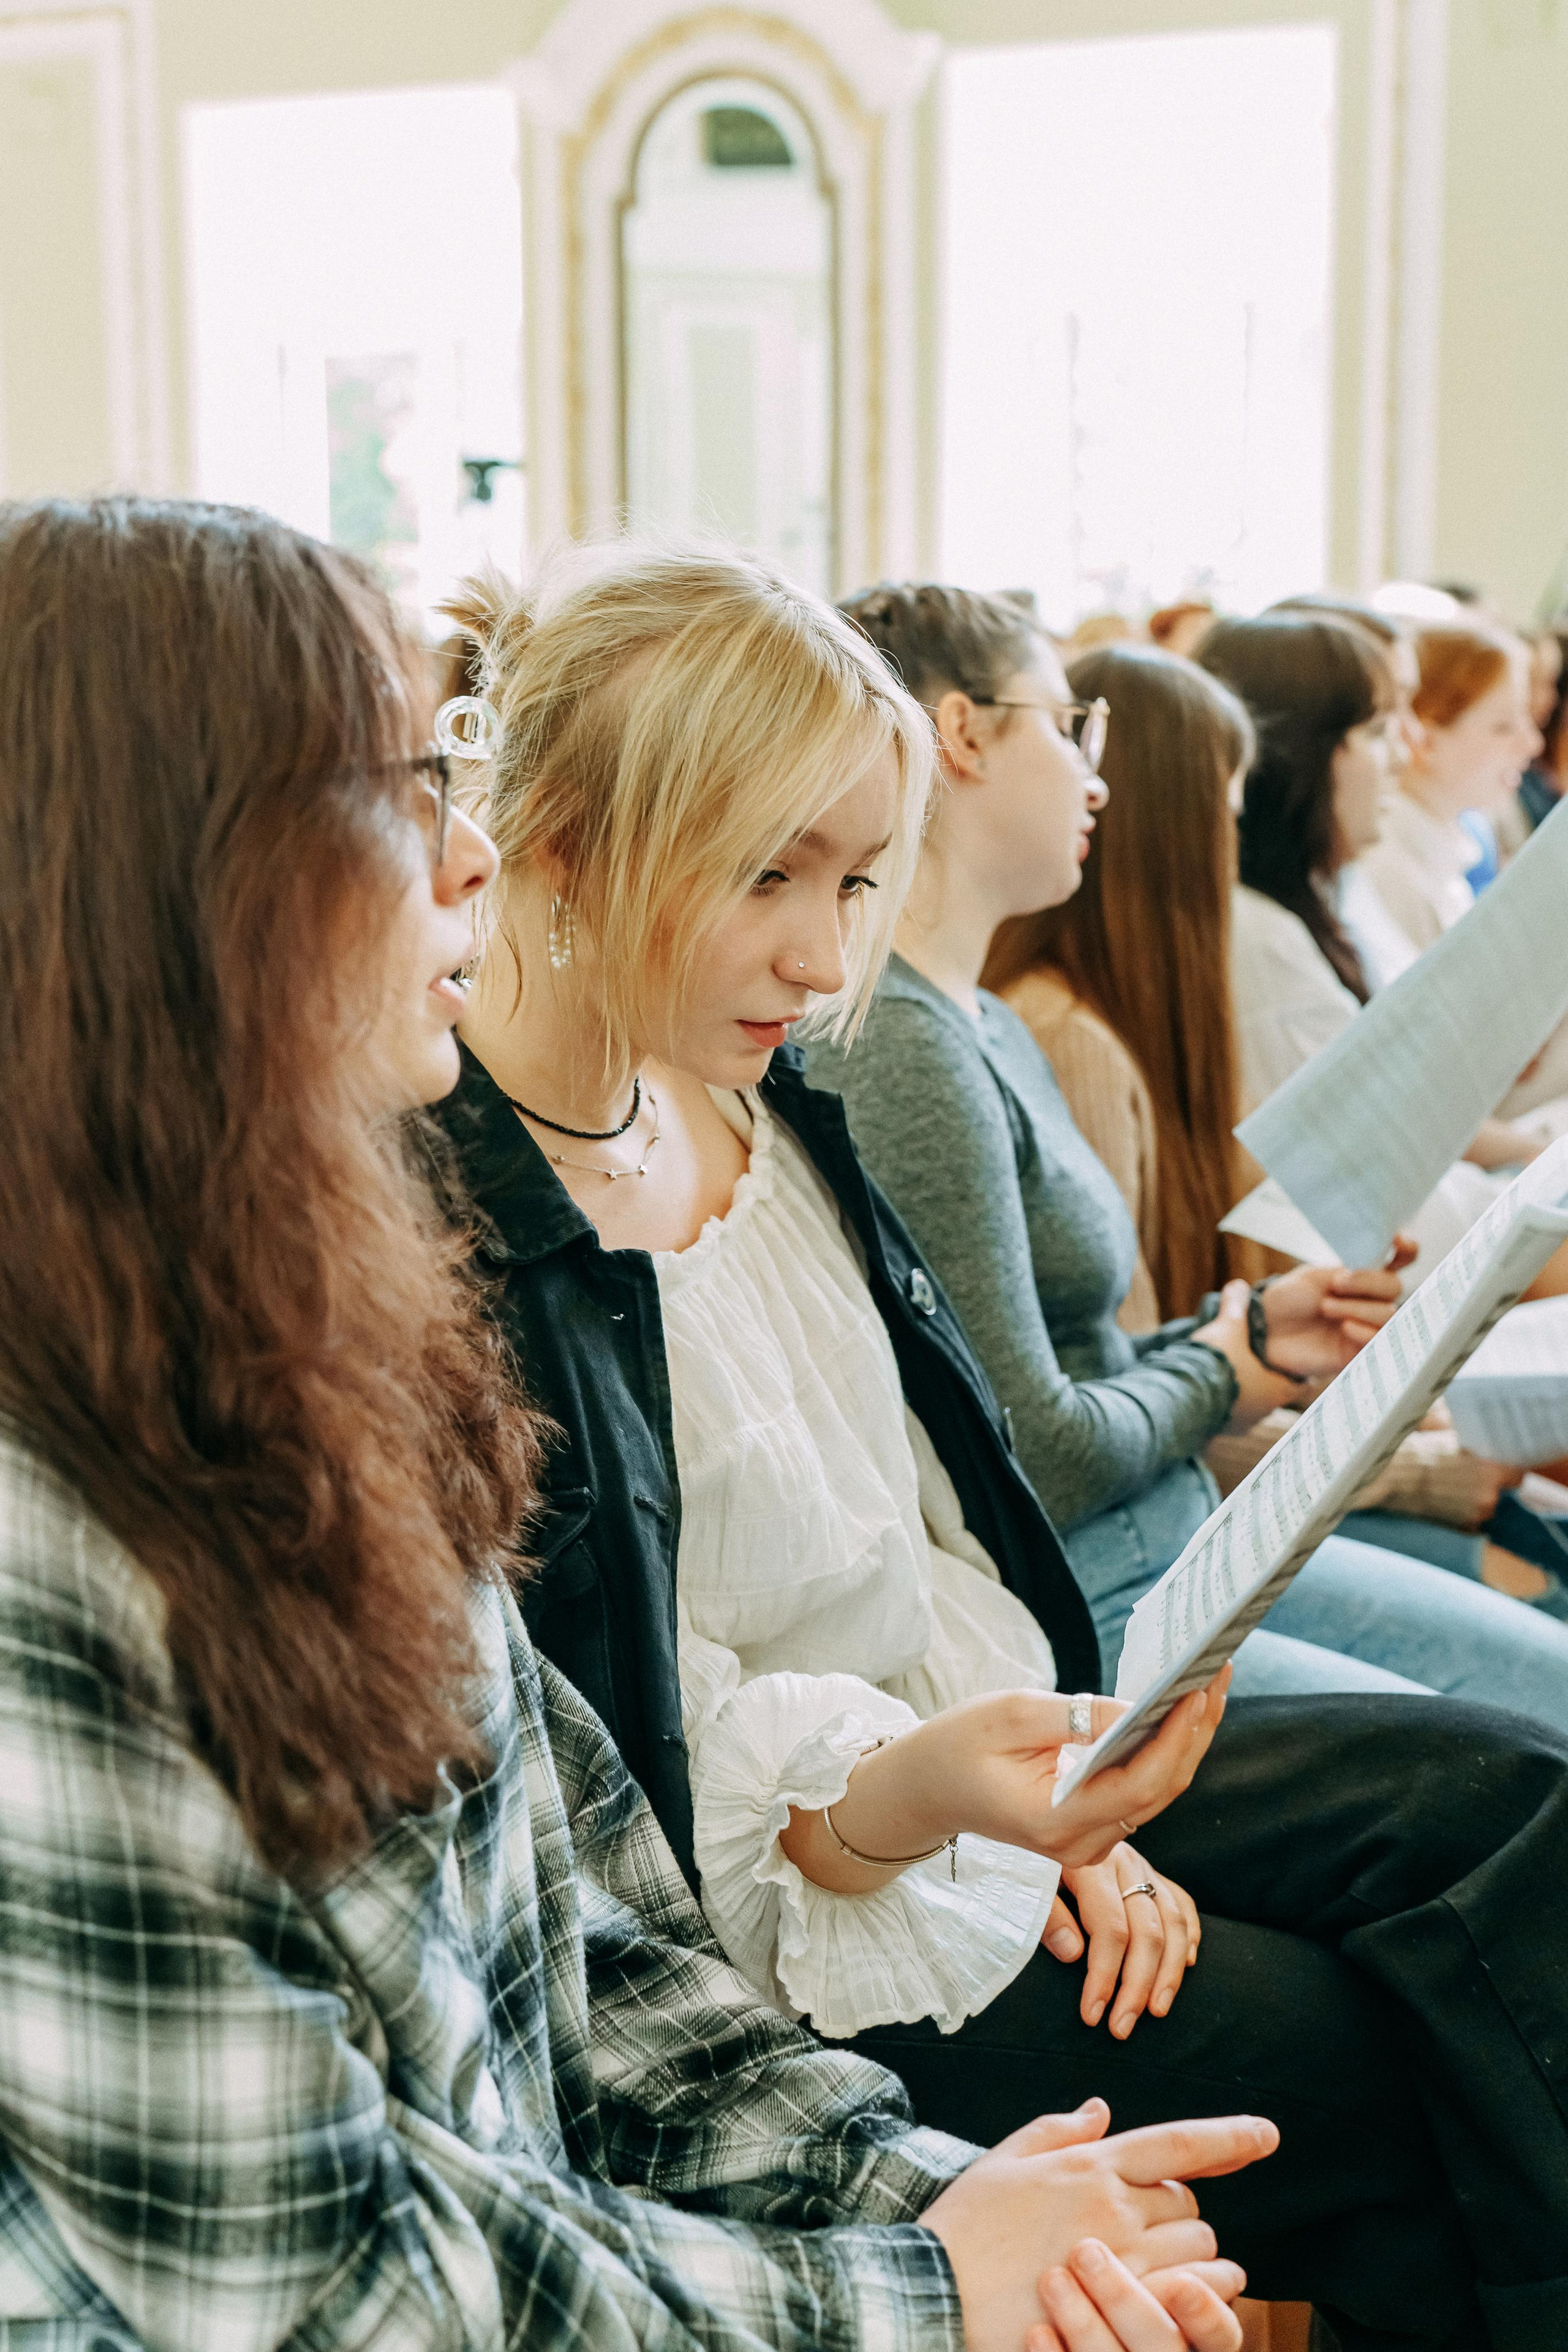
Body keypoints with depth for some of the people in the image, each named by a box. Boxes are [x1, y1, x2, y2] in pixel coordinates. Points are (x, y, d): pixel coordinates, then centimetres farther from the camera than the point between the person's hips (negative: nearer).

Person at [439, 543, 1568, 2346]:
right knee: (1401, 2074, -11)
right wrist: (913, 1800, -35)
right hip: (787, 1940, -8)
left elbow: (932, 1527, 9)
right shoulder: (453, 1234, -25)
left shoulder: (755, 1101, 2)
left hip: (968, 1755, 9)